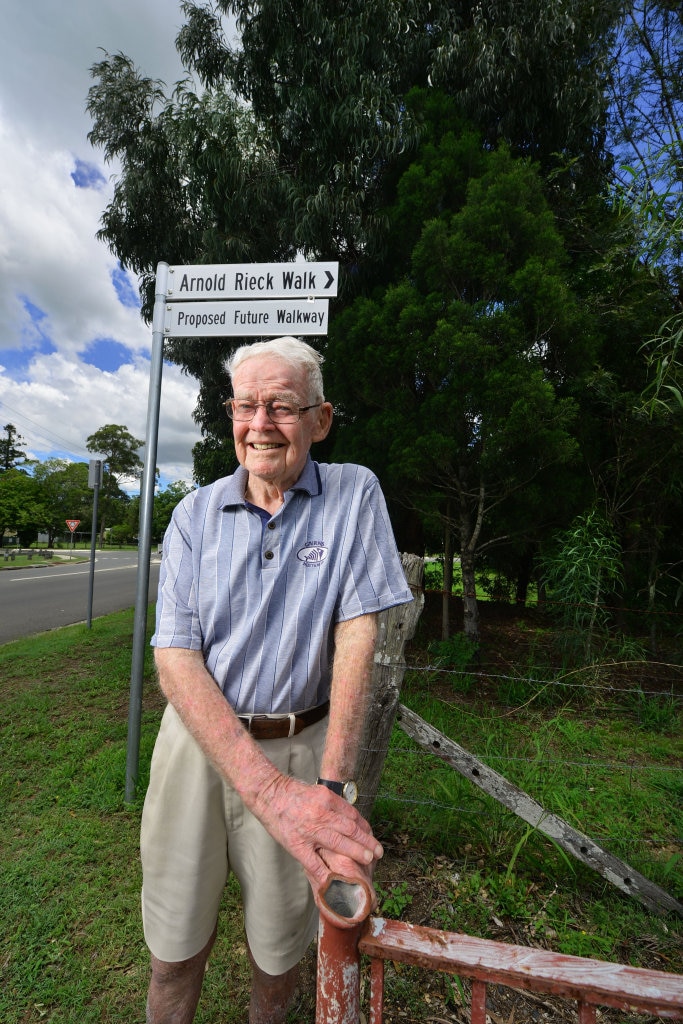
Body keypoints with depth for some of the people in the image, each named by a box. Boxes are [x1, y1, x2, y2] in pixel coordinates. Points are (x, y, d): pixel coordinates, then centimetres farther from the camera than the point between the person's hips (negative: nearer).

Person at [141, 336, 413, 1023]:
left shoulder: (355, 494, -7)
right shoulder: (195, 513, -5)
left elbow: (356, 635, -10)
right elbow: (175, 658, -11)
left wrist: (333, 783, -17)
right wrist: (270, 791, -23)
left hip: (300, 747, 0)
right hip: (196, 740, 1)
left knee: (279, 950, 18)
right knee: (176, 948, 16)